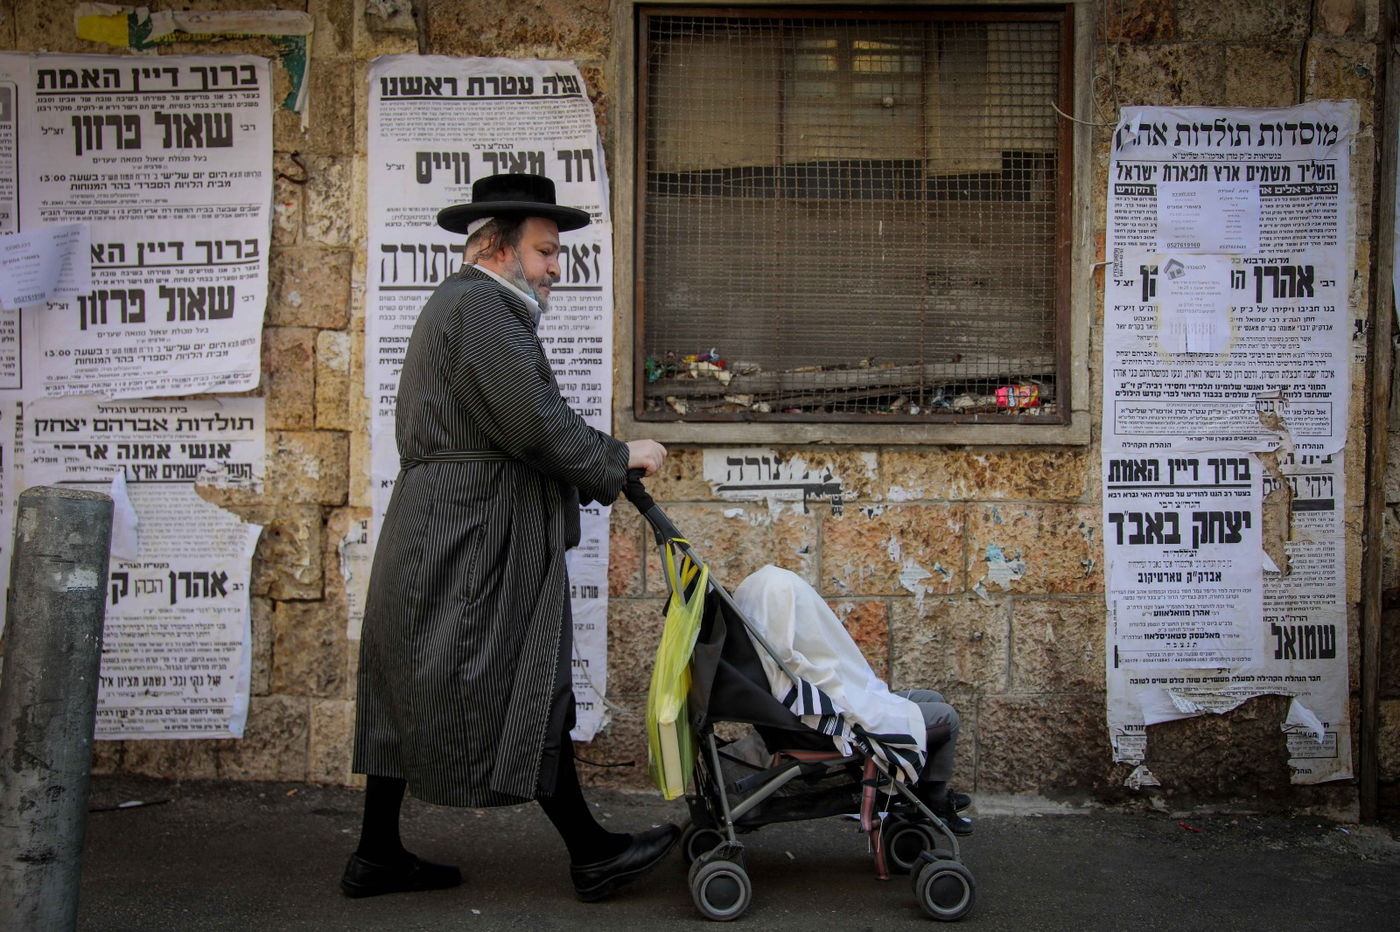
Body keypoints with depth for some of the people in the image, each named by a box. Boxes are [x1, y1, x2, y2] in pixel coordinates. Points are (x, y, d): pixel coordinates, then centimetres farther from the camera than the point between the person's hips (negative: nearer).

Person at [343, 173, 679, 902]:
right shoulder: (479, 305, -13)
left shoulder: (458, 304, 22)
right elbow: (535, 425, -20)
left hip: (431, 539, 11)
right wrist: (618, 458, -7)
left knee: (412, 693, 13)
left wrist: (600, 471, 14)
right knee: (529, 693, -3)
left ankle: (377, 855, 20)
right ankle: (591, 855, 6)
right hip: (468, 542, -11)